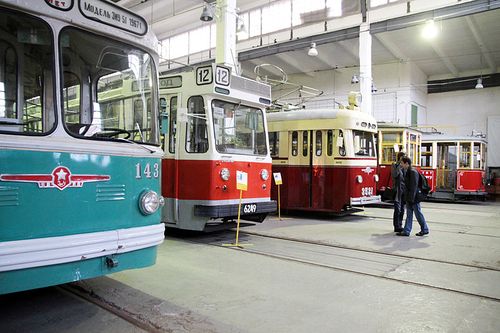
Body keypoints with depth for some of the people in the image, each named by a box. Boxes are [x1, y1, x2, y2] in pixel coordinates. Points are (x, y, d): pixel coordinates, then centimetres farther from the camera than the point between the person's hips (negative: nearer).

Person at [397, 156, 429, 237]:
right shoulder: (407, 172, 12)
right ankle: (406, 231, 11)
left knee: (418, 214, 4)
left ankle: (425, 229, 18)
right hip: (409, 198, 9)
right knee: (409, 215, 9)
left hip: (413, 198, -9)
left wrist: (411, 198, -23)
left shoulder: (413, 172, -17)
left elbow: (414, 186, -21)